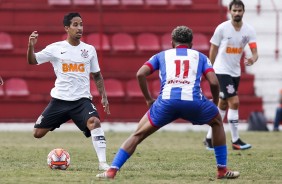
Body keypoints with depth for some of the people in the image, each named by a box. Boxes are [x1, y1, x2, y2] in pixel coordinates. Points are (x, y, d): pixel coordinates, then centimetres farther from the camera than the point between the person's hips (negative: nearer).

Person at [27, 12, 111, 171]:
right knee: (38, 133, 0)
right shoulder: (56, 48, 0)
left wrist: (104, 97, 7)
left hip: (82, 99, 0)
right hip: (60, 99, 1)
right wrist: (31, 46, -19)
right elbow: (32, 61, 0)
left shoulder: (89, 50, 5)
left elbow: (97, 76, 14)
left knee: (94, 122, -29)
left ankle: (103, 163, -27)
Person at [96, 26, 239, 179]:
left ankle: (112, 171, 0)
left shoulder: (162, 55, 26)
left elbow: (140, 74, 10)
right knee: (217, 123, 30)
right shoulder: (200, 57, 25)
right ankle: (222, 170, 26)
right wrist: (215, 102, 28)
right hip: (193, 101, 0)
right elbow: (214, 82, 10)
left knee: (138, 135, 13)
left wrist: (148, 99, 20)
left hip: (166, 102, 0)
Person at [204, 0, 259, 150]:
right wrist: (211, 70, 2)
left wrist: (253, 59, -31)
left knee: (223, 105, 12)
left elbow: (254, 51, -8)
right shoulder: (222, 28, -11)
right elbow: (213, 49, -2)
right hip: (222, 70, -6)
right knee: (234, 102, -15)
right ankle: (235, 141, -11)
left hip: (236, 72, 6)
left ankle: (209, 138, 23)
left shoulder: (249, 30, -2)